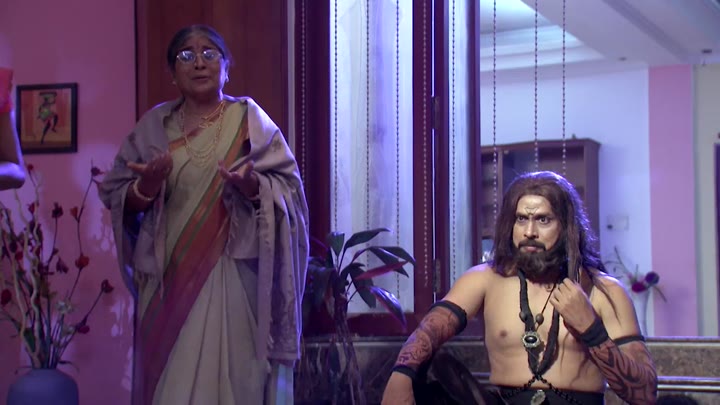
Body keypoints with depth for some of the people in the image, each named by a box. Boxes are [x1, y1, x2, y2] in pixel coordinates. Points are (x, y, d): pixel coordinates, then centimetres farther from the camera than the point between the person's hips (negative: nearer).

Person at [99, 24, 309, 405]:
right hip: (168, 275, 2)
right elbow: (116, 197, 8)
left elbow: (288, 187, -1)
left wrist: (254, 188, -20)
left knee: (229, 374, -5)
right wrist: (146, 187, -13)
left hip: (232, 273, -2)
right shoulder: (153, 125, 8)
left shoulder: (249, 120, 3)